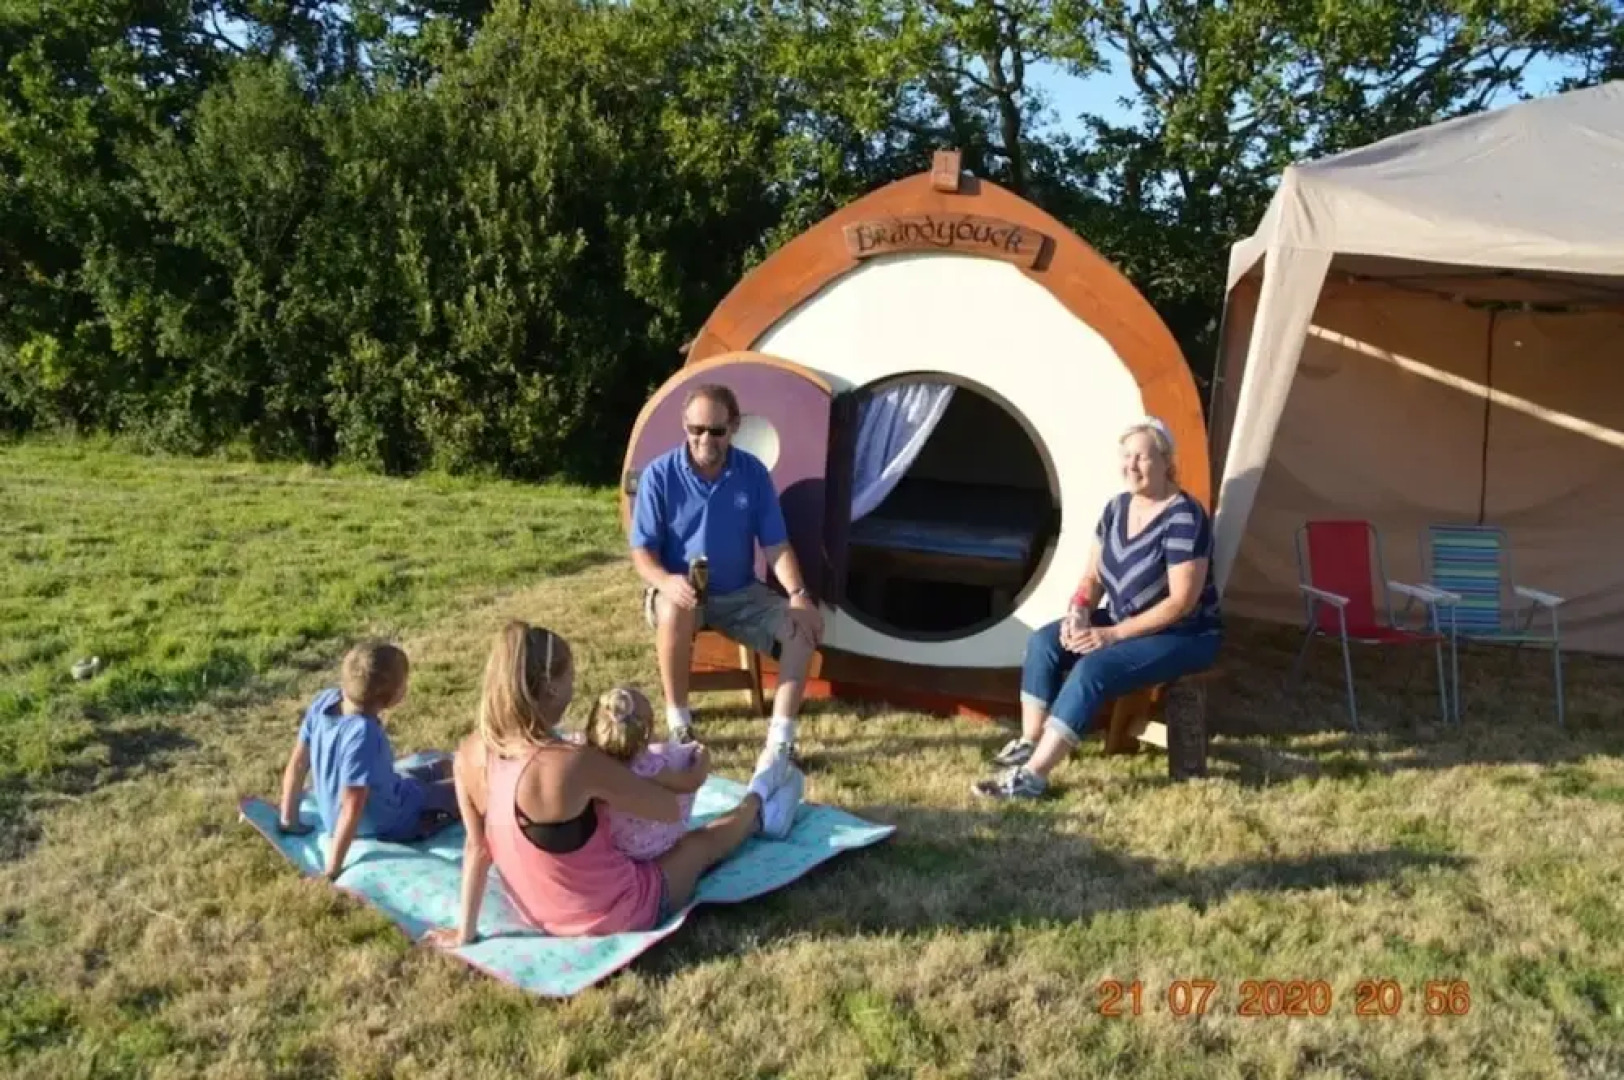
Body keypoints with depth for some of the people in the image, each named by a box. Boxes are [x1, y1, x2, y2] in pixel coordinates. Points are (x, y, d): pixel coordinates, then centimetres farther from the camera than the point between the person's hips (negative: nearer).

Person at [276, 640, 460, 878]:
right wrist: (332, 872, -28)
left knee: (443, 767, 22)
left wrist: (289, 820, 4)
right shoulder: (364, 735, -38)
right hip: (385, 825, -8)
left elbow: (297, 764, -6)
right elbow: (352, 809, -35)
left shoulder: (325, 700, -16)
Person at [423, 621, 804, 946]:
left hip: (542, 916, 6)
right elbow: (671, 809, -21)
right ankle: (759, 812, 55)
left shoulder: (470, 755, -14)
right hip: (617, 917, -5)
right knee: (700, 843, 24)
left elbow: (477, 847, -4)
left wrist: (466, 930, 9)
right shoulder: (575, 764, -34)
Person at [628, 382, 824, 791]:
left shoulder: (753, 472, -6)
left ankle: (780, 742, -19)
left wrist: (799, 594, -21)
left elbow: (776, 545, -4)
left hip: (741, 594, 3)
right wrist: (666, 582, -33)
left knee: (802, 627, -21)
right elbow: (642, 552, -11)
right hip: (681, 594, -3)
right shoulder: (660, 474, -12)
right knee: (676, 614, -39)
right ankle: (678, 726, -20)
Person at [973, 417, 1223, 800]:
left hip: (1184, 636, -8)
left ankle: (1031, 775, -30)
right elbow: (1092, 577, 7)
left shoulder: (1184, 518, -23)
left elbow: (1182, 601, -25)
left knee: (1093, 669, -30)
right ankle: (1029, 742, -4)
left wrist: (1114, 634, -26)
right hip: (1123, 623, 8)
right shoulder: (1118, 507, 2)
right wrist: (1079, 612, -15)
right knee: (1044, 641, -12)